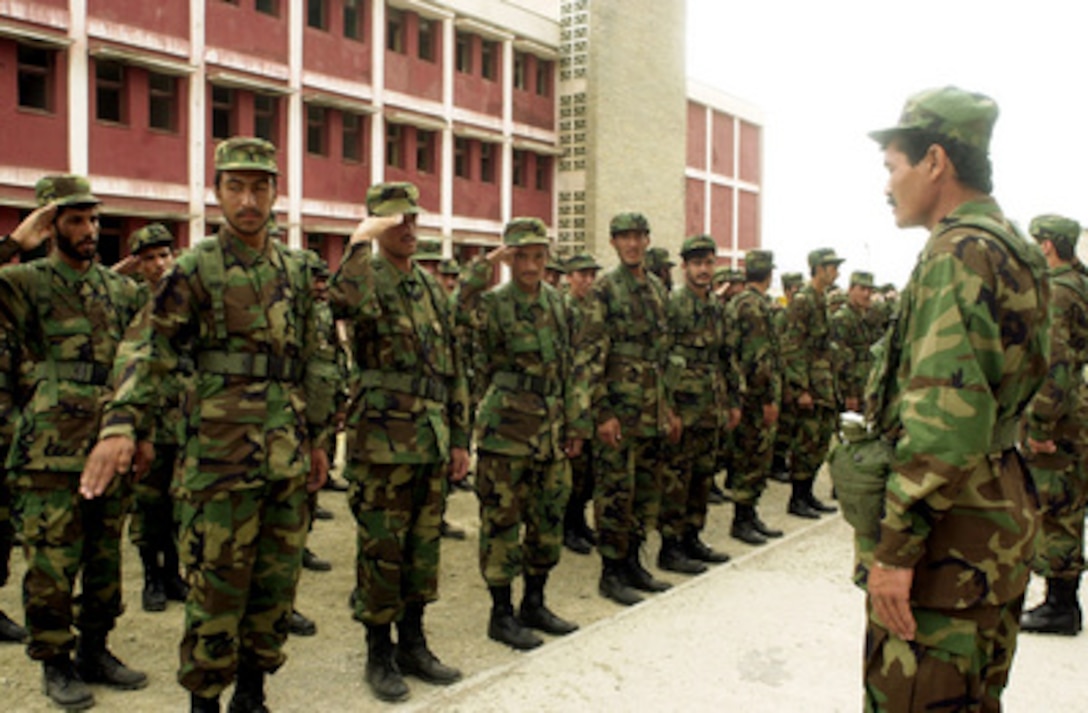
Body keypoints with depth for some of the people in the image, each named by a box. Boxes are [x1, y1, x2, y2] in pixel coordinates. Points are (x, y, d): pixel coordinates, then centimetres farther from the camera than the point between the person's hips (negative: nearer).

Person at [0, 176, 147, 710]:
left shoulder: (121, 290, 12)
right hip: (50, 455, -4)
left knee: (105, 561, 13)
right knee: (51, 566, 2)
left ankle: (94, 651, 27)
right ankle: (55, 664, 18)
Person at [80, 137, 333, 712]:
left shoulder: (294, 272, 11)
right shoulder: (195, 269, -3)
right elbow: (147, 348, -12)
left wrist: (318, 437, 16)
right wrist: (119, 425, -26)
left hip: (289, 458, 5)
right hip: (221, 457, -5)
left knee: (277, 583, 12)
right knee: (217, 588, 2)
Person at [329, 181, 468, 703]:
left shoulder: (433, 287, 13)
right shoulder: (367, 278, -6)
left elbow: (453, 369, 15)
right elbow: (344, 303, -35)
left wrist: (460, 438, 12)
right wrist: (361, 241, -25)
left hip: (433, 441, 6)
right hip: (383, 439, -6)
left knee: (423, 547, 14)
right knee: (381, 551, 4)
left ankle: (413, 645, 28)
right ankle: (379, 655, 19)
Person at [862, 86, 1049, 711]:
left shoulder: (959, 254, -17)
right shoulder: (1015, 250, 15)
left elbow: (948, 416, -26)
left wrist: (896, 546, -23)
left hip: (948, 536, -10)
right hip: (1001, 517, 10)